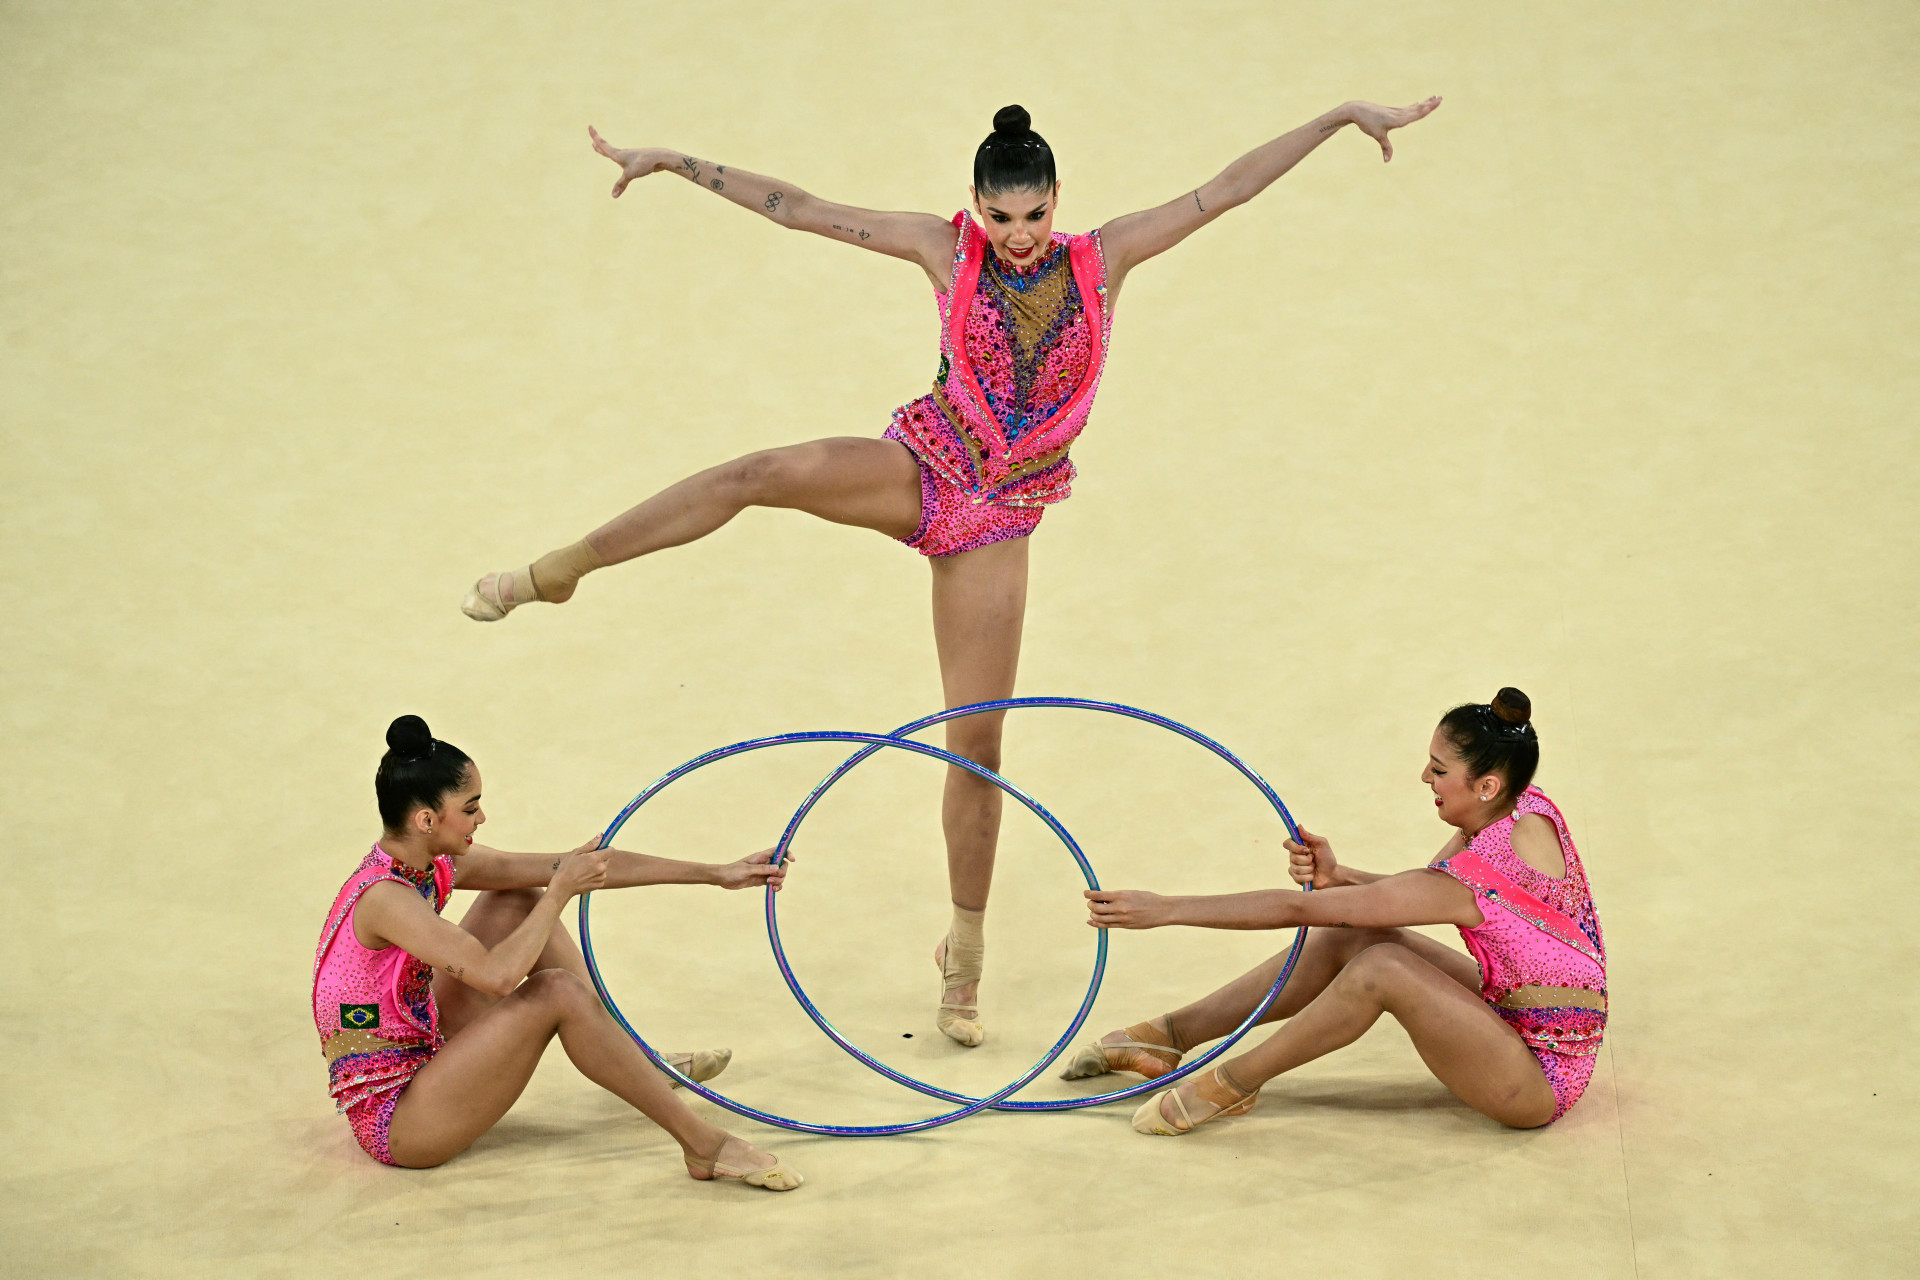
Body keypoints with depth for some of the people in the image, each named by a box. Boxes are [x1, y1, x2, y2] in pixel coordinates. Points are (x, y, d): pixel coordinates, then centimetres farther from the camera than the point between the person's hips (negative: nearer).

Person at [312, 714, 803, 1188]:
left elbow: (582, 866, 0)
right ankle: (703, 1146, -18)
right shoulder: (384, 897, -25)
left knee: (517, 903, 7)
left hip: (422, 1059, 10)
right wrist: (560, 891, -22)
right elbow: (498, 975, -36)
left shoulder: (433, 866, 0)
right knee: (557, 993, -24)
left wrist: (716, 873, 1)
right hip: (390, 1122, -10)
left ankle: (640, 1064, 16)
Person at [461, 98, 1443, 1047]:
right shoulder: (946, 250, -2)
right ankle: (556, 570, -17)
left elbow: (1227, 189, 1)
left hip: (997, 519, 1)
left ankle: (966, 950, 15)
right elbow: (796, 209, -2)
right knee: (758, 474, -30)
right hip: (918, 470, -1)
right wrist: (675, 162, -4)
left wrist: (1344, 116, 0)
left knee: (977, 743, 0)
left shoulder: (1104, 259, 1)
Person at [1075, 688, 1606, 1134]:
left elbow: (1300, 908, -28)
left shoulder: (1469, 881, -29)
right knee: (1346, 938, -1)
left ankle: (1231, 1084, -11)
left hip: (1541, 1082, -9)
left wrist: (1166, 908, -24)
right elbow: (1415, 893, 7)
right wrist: (1336, 874, -13)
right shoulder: (1526, 805, -4)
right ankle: (1167, 1035, 5)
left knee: (1382, 969, -29)